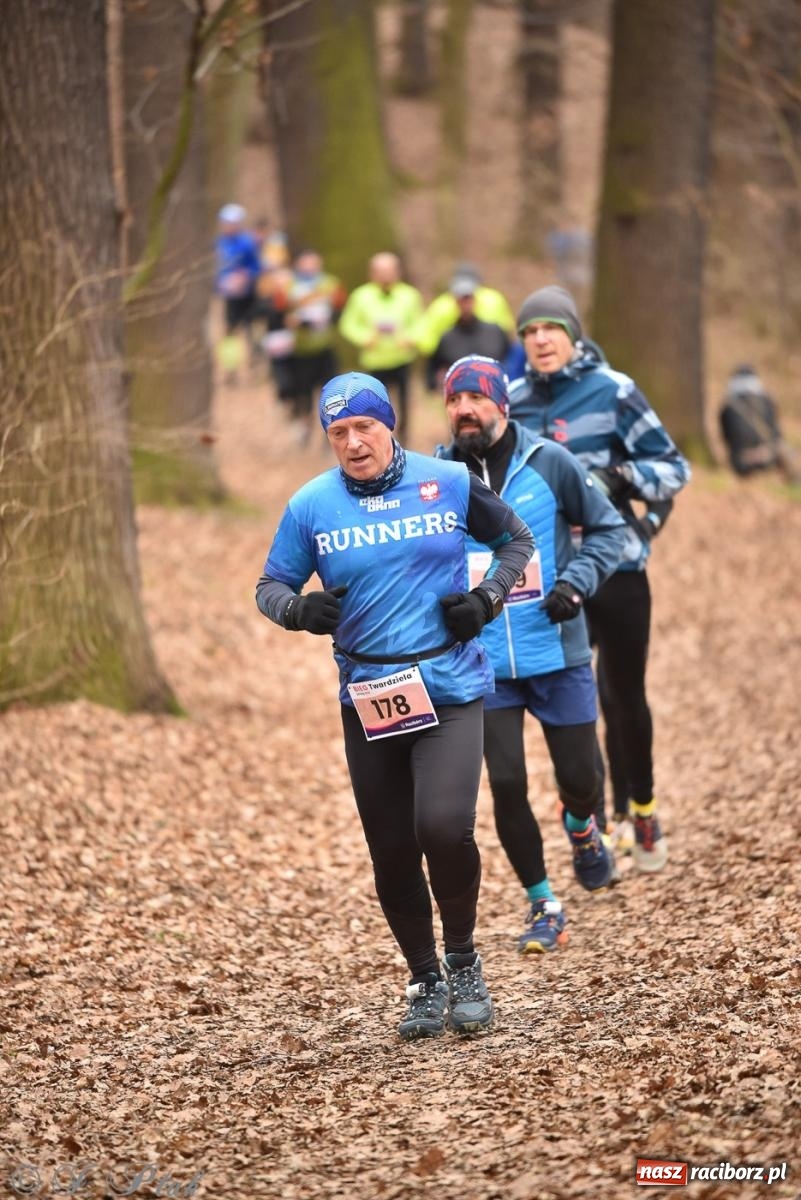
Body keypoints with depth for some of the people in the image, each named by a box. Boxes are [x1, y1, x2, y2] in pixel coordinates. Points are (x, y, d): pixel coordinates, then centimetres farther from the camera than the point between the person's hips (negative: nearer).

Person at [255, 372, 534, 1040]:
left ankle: (463, 960, 5)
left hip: (449, 689, -2)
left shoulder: (449, 483, 1)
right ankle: (426, 983, 26)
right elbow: (271, 586, 9)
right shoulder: (312, 506, 2)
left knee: (444, 827, -20)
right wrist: (298, 609, -13)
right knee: (392, 852, 6)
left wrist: (489, 598, -2)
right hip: (367, 699, 2)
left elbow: (516, 540, 15)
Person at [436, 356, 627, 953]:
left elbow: (609, 528, 3)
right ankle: (544, 908, 12)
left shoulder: (550, 462, -6)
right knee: (507, 786, -6)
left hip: (558, 656, -1)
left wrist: (576, 582, -12)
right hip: (484, 664, 1)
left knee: (579, 778, 5)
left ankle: (581, 828, 43)